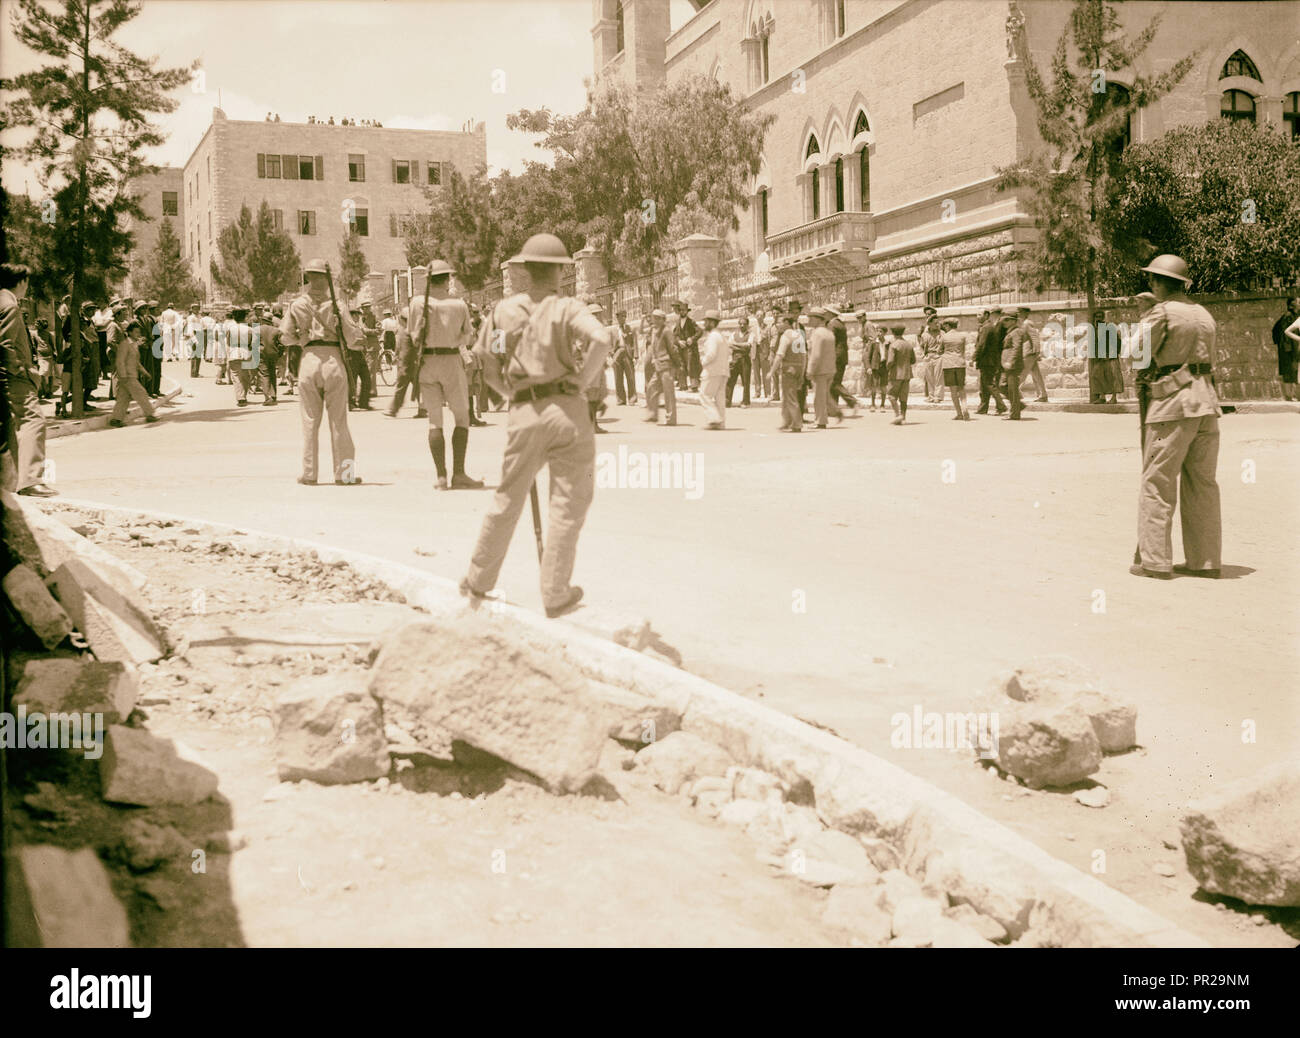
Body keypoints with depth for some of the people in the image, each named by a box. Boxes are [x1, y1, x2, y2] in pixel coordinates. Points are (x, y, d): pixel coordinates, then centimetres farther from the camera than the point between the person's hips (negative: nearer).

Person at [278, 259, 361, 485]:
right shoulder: (334, 305, -1)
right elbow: (351, 336, 0)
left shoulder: (296, 305, 4)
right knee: (338, 421, 3)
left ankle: (309, 474, 8)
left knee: (310, 421, 7)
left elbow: (286, 337, 6)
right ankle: (344, 472, 5)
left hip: (309, 360, 2)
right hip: (333, 359, -1)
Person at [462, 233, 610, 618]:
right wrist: (581, 383, -9)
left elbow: (489, 369, 9)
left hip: (524, 415, 3)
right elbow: (601, 339, -20)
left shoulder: (502, 310, 9)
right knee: (567, 504, 6)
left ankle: (478, 581, 29)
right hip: (566, 409, -3)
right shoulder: (567, 308, -2)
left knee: (507, 499, 17)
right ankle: (556, 594, 9)